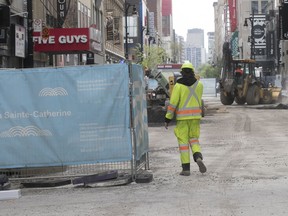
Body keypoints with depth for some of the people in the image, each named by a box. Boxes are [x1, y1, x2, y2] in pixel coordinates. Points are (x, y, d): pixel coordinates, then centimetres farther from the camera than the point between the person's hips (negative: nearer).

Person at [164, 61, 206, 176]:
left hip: (182, 117, -3)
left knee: (183, 141, 3)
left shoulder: (178, 85, -9)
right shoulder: (199, 84, 2)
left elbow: (173, 103, -11)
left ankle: (186, 168, 1)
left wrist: (168, 119, -6)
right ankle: (198, 157, -14)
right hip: (195, 116, 3)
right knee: (194, 139, 14)